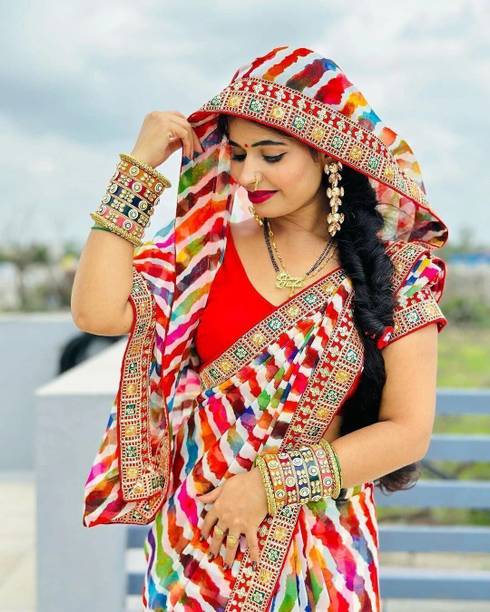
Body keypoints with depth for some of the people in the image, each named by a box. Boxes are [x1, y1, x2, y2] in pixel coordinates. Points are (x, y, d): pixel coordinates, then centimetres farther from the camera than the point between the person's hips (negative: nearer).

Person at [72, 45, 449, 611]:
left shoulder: (400, 271, -7)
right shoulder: (205, 246, -4)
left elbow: (408, 432, -9)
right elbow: (97, 312, -18)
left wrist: (270, 482, -16)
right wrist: (140, 166, -15)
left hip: (322, 553, -1)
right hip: (196, 541, 1)